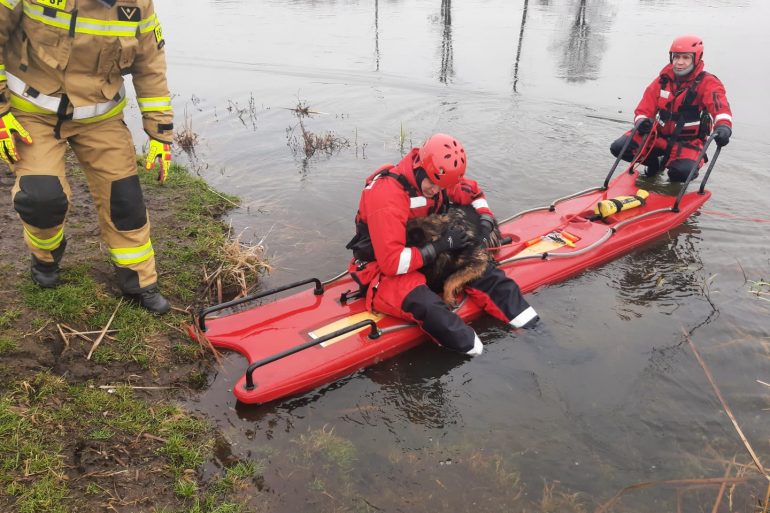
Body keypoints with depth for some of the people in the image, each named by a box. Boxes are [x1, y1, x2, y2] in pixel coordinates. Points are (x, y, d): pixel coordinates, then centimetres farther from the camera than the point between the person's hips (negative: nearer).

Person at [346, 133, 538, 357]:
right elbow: (392, 262, -32)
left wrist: (486, 224, -3)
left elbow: (474, 193, 15)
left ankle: (532, 327, -8)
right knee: (429, 306, -37)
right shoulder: (386, 194, -28)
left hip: (426, 257, 7)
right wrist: (440, 245, -27)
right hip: (382, 271, -7)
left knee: (478, 269, -9)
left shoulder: (436, 181, -5)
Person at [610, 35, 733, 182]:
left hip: (688, 142, -4)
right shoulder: (663, 80, 4)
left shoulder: (707, 83, -10)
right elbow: (644, 108, 3)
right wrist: (642, 121, -23)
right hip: (658, 135, 4)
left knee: (681, 172, -33)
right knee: (619, 148, -15)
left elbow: (720, 106, -28)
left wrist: (723, 127, -51)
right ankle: (655, 162, 12)